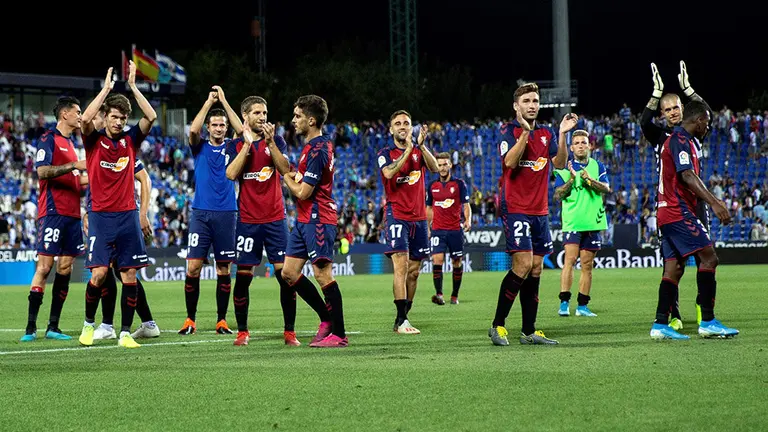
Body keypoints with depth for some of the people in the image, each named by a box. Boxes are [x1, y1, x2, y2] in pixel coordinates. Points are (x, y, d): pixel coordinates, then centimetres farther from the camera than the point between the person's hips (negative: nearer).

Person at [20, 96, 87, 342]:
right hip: (53, 212, -8)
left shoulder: (70, 144, 21)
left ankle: (53, 327, 7)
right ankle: (31, 327, -12)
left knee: (65, 268, 4)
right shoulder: (48, 140, -4)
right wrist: (73, 166, -23)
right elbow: (42, 171, -18)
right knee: (44, 266, -12)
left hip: (71, 214, 8)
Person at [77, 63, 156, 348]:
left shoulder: (130, 140, 8)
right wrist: (106, 88, -13)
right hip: (100, 217, -3)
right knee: (99, 274, -11)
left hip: (128, 216, 3)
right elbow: (85, 119, -19)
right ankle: (89, 323, 11)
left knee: (129, 276, 0)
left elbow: (151, 117, -4)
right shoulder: (94, 141, 1)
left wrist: (132, 86, -5)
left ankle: (125, 333, 5)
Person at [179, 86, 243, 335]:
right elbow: (193, 130, -12)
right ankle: (190, 319, 2)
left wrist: (224, 101, -8)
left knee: (224, 270, 3)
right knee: (193, 267, -6)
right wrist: (209, 102, -11)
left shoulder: (231, 148, 8)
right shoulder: (200, 148, 7)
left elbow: (242, 131, -10)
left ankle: (221, 320, 9)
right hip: (200, 212, 0)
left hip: (226, 214, 0)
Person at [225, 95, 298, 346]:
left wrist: (270, 142, -18)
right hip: (247, 220, 0)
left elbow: (285, 169, -9)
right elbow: (231, 174, -12)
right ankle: (242, 331, 9)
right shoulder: (237, 145, 5)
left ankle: (289, 331, 1)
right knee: (243, 276, -2)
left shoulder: (276, 141, 7)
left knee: (285, 274, -6)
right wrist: (247, 143, -13)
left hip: (275, 219, 0)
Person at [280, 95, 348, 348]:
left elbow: (303, 192, -18)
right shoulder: (314, 145, 14)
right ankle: (327, 319, 18)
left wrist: (287, 178, 0)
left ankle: (338, 334, -3)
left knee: (323, 274, -8)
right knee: (289, 273, 9)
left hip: (318, 220, -10)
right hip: (305, 220, 10)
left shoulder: (318, 149, -17)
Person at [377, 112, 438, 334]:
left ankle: (403, 317, 15)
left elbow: (434, 168, -9)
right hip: (397, 214, -5)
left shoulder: (419, 151, 11)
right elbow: (389, 173, -20)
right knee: (401, 267, -17)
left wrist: (421, 145, -22)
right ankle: (401, 320, -19)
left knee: (414, 271, 6)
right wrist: (408, 151, -23)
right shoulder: (386, 153, 1)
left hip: (418, 217, 5)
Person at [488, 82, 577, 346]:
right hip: (515, 208, -7)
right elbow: (509, 162, -19)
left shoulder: (546, 133, 14)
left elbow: (559, 163, 4)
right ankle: (497, 326, -8)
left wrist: (562, 134, -7)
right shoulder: (510, 131, -4)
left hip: (539, 210, 7)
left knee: (535, 269, 5)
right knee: (523, 265, -16)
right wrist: (524, 133, -25)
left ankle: (529, 331, 9)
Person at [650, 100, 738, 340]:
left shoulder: (678, 139, 22)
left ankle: (660, 325, 2)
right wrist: (714, 202, -30)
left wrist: (713, 201, 33)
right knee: (708, 257, -13)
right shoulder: (681, 140, -10)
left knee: (674, 267, 7)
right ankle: (708, 322, -17)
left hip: (668, 212, 11)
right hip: (679, 212, -11)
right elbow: (688, 176, -23)